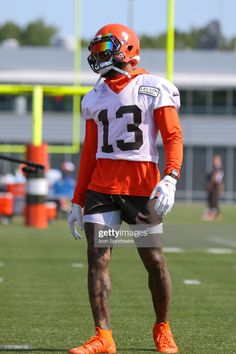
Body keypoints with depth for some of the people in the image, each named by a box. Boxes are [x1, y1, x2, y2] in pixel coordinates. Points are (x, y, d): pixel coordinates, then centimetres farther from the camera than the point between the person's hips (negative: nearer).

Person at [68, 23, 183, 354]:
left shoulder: (154, 90, -1)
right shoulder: (96, 98, 14)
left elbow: (173, 137, -7)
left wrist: (170, 178, -23)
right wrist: (77, 202, 16)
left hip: (142, 186, -4)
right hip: (102, 186, 4)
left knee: (154, 260, 1)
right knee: (97, 258, -6)